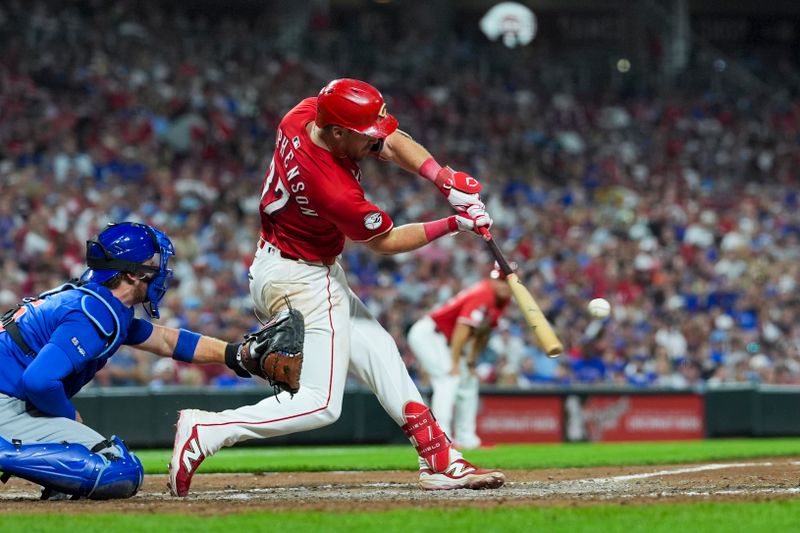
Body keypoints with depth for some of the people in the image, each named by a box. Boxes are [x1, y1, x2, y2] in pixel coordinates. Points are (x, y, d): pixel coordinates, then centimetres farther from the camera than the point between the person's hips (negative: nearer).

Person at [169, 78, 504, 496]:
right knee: (320, 404, -10)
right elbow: (386, 241, -15)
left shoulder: (304, 115, -12)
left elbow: (395, 143, -1)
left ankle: (440, 460, 20)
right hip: (301, 283, -10)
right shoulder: (335, 190, -34)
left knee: (378, 352, 16)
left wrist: (446, 180, -14)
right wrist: (454, 225, -11)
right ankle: (206, 431, -13)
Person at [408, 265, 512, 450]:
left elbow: (483, 332, 13)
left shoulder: (501, 300, 5)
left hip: (444, 342, 11)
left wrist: (471, 362, 10)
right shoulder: (482, 296, -25)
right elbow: (463, 329, -30)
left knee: (468, 383, 12)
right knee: (449, 379, -23)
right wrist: (455, 363, -29)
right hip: (427, 333, -11)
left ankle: (466, 439, 16)